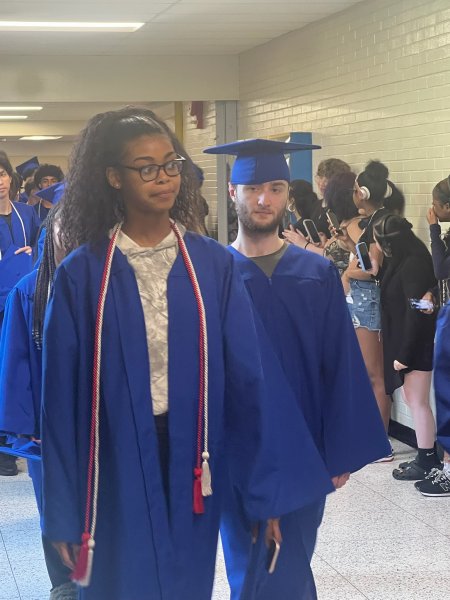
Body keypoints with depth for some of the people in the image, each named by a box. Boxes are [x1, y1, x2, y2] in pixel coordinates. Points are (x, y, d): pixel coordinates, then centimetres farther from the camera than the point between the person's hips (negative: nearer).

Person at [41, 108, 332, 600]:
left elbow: (249, 373, -2)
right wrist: (63, 513, -5)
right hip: (117, 469, -2)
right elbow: (63, 392, -5)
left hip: (191, 465, 2)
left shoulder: (213, 265, -1)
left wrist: (268, 487, -3)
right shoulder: (82, 274, -6)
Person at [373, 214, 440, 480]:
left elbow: (416, 312, -23)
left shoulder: (414, 264, -20)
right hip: (405, 342, 10)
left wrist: (404, 353, -21)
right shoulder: (405, 261, 11)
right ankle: (428, 456, 21)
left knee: (418, 402, -2)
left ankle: (427, 463, 7)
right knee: (413, 400, 14)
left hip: (415, 346, -10)